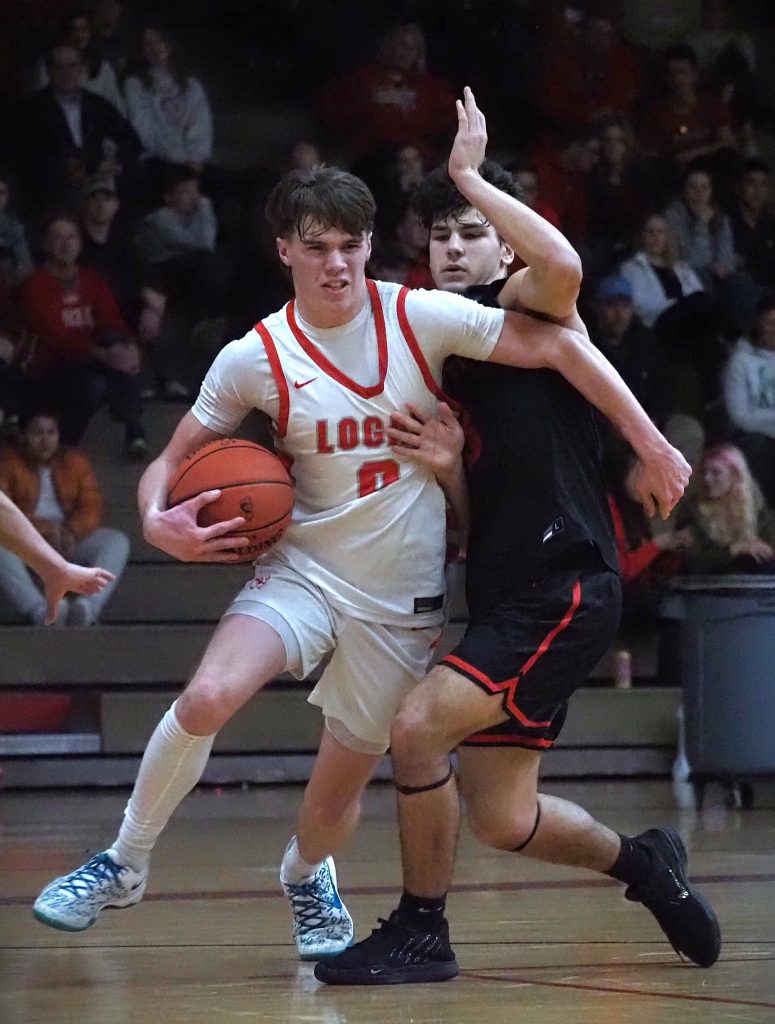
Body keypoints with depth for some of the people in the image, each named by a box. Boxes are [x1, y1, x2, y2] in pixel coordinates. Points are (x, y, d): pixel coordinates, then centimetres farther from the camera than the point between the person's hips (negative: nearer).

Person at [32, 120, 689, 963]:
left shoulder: (421, 318, -10)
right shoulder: (254, 359, -7)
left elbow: (557, 347, -10)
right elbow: (174, 460, 3)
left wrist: (648, 443, -12)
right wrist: (158, 521, -19)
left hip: (403, 597, 1)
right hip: (304, 570, -1)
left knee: (343, 782, 7)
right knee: (207, 697, -27)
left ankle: (305, 875, 45)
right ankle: (123, 866, -5)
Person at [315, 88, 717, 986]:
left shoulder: (522, 309, -3)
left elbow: (563, 265, -30)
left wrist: (471, 175, -19)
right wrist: (445, 466, -4)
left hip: (564, 589, -8)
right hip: (503, 594, 9)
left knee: (418, 727, -19)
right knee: (502, 818, 8)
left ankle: (420, 933, -3)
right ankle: (643, 864, 34)